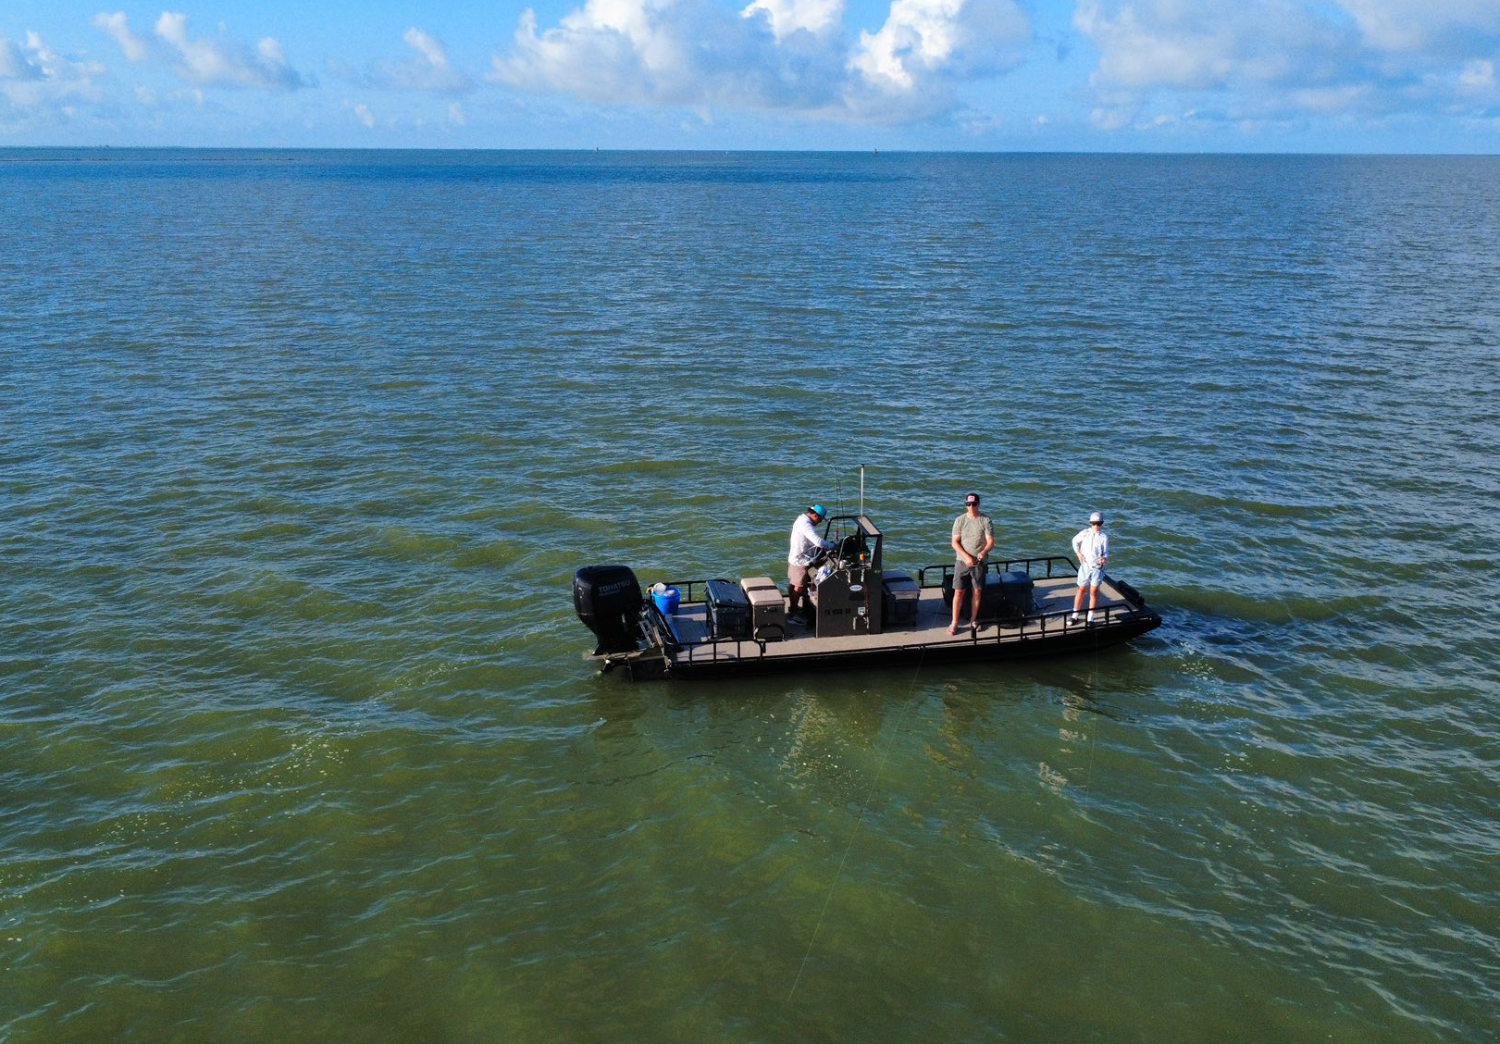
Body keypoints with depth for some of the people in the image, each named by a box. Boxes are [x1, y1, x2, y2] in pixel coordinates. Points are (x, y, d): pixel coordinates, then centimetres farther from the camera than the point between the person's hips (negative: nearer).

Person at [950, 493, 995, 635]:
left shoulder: (986, 521, -3)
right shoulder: (960, 520, -2)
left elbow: (991, 542, -8)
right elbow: (955, 542, -5)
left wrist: (983, 552, -29)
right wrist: (966, 556, -18)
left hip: (979, 563, 0)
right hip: (962, 562, 0)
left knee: (977, 592, 6)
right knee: (958, 592, -2)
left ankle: (973, 620, 21)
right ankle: (954, 622, 4)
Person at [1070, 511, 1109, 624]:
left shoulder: (1104, 537, -4)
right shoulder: (1085, 533, 0)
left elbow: (1106, 552, -3)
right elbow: (1075, 541, 17)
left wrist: (1104, 558, -26)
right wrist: (1078, 553, 3)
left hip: (1097, 567, -1)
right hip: (1085, 565, 1)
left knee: (1094, 591, 0)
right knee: (1081, 590, 9)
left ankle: (1090, 618, 10)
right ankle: (1075, 616, 19)